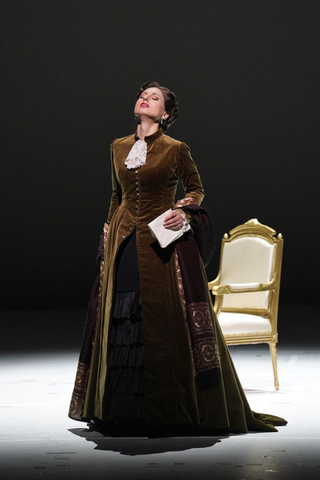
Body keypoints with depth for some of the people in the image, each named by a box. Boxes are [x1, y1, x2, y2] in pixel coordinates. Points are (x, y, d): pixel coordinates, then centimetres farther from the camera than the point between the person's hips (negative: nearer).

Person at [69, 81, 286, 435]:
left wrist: (184, 211, -13)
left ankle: (173, 406, 6)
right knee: (118, 323, 4)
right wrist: (109, 238, 17)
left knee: (168, 320, -4)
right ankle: (121, 408, 14)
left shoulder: (175, 150, -2)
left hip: (163, 244, -4)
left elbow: (196, 189, 7)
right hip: (125, 244, 4)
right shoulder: (119, 147, 11)